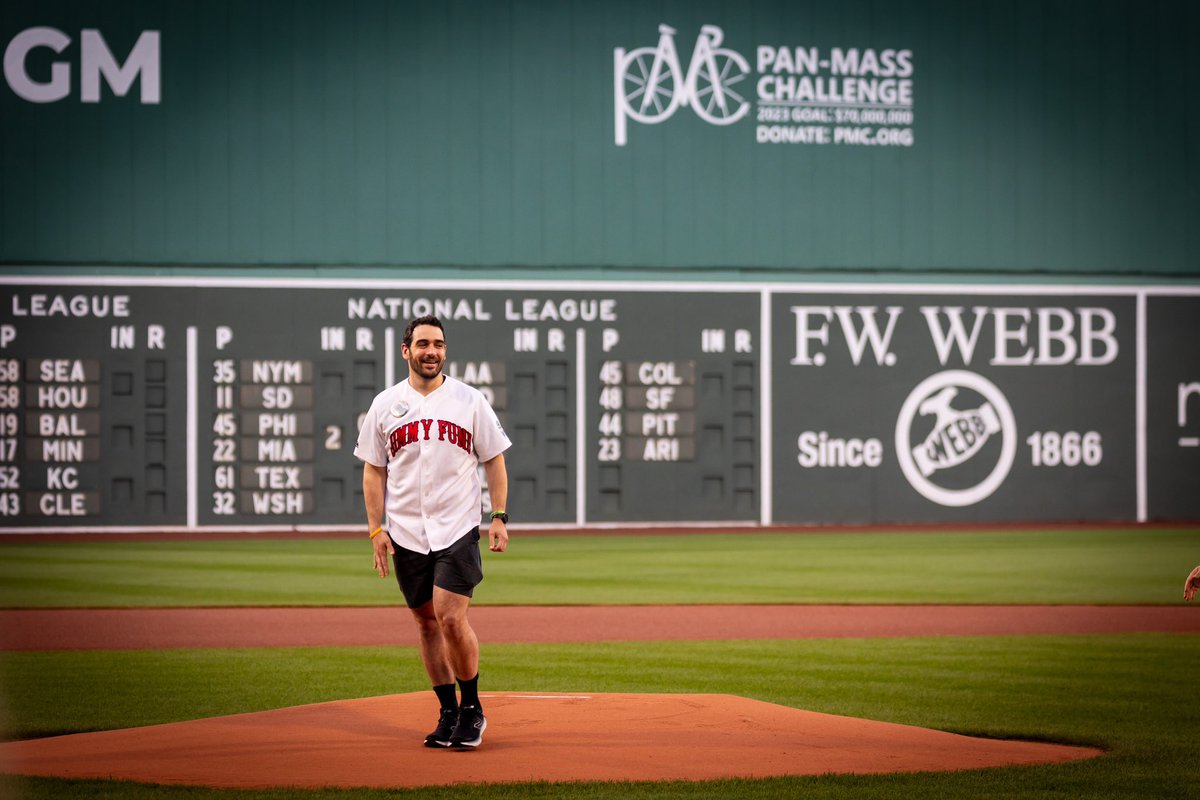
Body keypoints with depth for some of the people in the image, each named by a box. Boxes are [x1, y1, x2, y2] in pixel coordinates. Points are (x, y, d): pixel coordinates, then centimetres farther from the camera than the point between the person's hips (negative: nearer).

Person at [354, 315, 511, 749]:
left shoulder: (469, 401, 3)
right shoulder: (385, 405, 6)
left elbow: (494, 461, 7)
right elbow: (373, 471, 9)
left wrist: (499, 517, -2)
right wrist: (376, 529, 1)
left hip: (458, 530, -3)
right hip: (406, 534, 3)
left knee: (451, 619, -13)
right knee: (427, 623, 7)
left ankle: (472, 708, 4)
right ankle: (449, 713, 16)